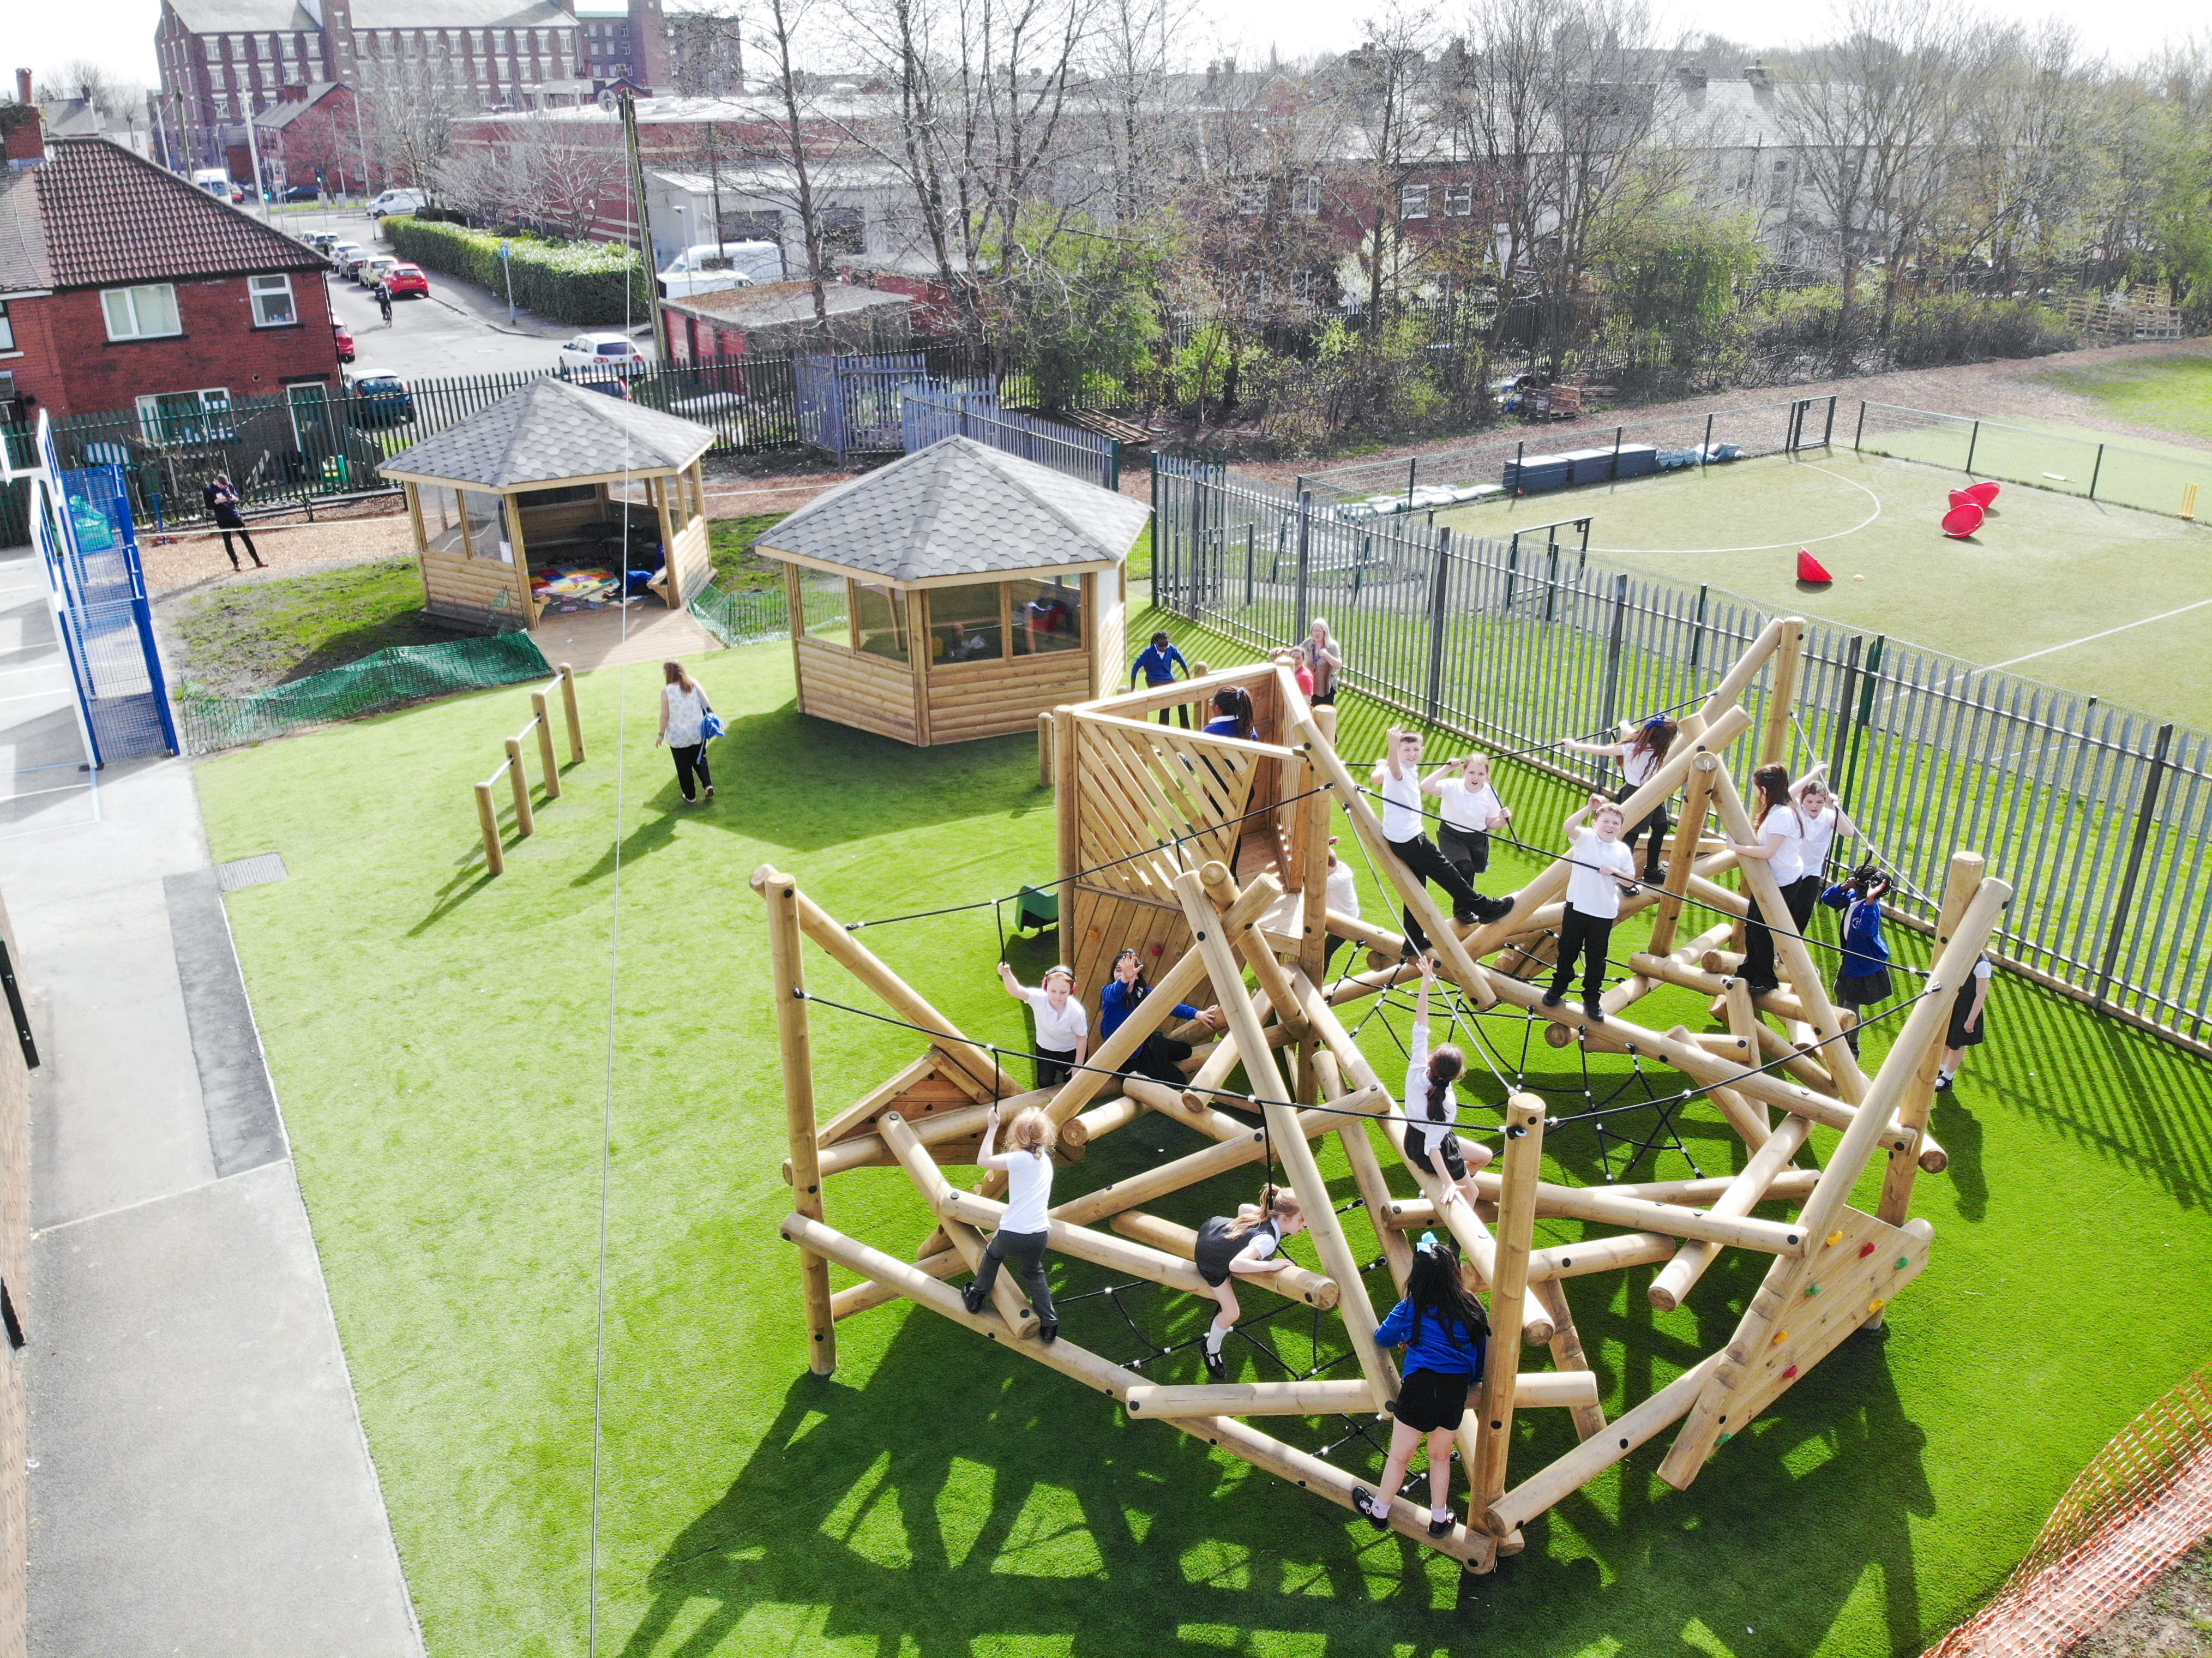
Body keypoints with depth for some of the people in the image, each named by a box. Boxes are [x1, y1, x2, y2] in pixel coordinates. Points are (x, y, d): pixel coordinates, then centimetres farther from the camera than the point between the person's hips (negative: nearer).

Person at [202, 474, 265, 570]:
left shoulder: (229, 485, 4)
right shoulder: (208, 490, -5)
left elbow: (238, 499, 13)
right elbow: (209, 506, -6)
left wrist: (234, 499, -10)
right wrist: (218, 501, -22)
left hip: (235, 516, 2)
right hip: (223, 520, -2)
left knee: (247, 538, 1)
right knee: (227, 541, 4)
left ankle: (258, 562, 3)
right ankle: (236, 563, 12)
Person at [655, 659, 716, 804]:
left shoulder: (667, 691, -14)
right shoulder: (694, 684, -3)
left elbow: (665, 716, -11)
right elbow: (707, 705, -3)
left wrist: (661, 735, -1)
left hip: (678, 736, -3)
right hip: (697, 732, 3)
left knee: (684, 766, 11)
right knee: (700, 760, 21)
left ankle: (690, 796, 19)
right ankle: (708, 785, 2)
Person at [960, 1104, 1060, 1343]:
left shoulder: (1021, 1159, -13)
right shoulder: (1045, 1159, 10)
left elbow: (983, 1161, -18)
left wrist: (992, 1128, -12)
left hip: (1011, 1235, -5)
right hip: (1039, 1236, 5)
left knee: (993, 1253, 28)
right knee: (1033, 1272, 28)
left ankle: (975, 1297, 43)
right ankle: (1049, 1322, 19)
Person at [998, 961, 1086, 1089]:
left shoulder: (1077, 1012, -34)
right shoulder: (1040, 999, -33)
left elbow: (1082, 1039, -19)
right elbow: (1016, 991, -49)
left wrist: (1078, 1066, -9)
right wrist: (1006, 975, -70)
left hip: (1070, 1051, -1)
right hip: (1046, 1049, 1)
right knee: (1044, 1083, -2)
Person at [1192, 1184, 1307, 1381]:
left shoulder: (1267, 1214, -19)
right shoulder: (1267, 1241, -41)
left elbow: (1242, 1208, 2)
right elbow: (1235, 1264, -55)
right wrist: (1270, 1265, -48)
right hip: (1211, 1261, -7)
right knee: (1232, 1313, -9)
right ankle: (1211, 1351, 17)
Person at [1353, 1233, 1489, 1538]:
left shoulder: (1411, 1309, -2)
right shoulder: (1471, 1308, 5)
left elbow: (1382, 1338, 13)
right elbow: (1480, 1351, 14)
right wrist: (1473, 1380, 30)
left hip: (1421, 1387, -4)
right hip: (1458, 1392, 4)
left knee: (1399, 1456, 14)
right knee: (1440, 1456, 23)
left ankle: (1379, 1512, 30)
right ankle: (1439, 1519, 35)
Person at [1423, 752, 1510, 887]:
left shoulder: (1490, 794, -11)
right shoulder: (1452, 787, -22)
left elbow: (1490, 823, 0)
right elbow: (1425, 787, -38)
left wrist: (1502, 820, -22)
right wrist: (1446, 769, -39)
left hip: (1478, 840, 4)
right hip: (1452, 837, -4)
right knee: (1464, 868, -25)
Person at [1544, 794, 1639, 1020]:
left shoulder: (1623, 850, 3)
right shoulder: (1586, 838, -5)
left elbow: (1630, 883, 4)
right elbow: (1569, 827, -27)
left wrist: (1615, 872, -15)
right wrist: (1590, 807, -35)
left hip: (1604, 912, 1)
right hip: (1577, 906, -1)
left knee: (1596, 957, 8)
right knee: (1568, 950, 12)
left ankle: (1592, 999, 20)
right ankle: (1558, 988, 31)